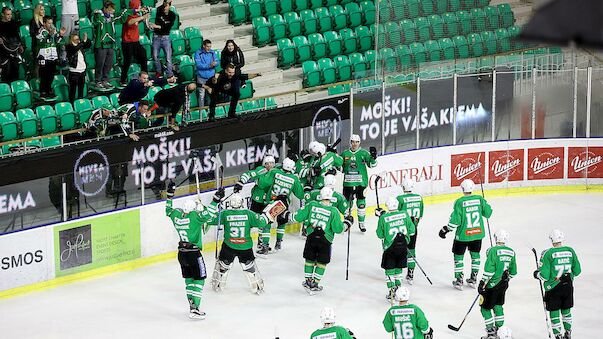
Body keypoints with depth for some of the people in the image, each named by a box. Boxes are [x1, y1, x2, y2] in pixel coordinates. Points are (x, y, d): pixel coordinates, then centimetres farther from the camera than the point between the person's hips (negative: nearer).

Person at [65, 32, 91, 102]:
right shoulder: (69, 46, -9)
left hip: (82, 70, 7)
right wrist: (83, 41, -25)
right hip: (74, 71, -7)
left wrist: (86, 39, -3)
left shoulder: (80, 45, 11)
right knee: (73, 88, -3)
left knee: (81, 87, 15)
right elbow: (75, 49, -27)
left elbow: (89, 45, 16)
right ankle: (71, 101, 2)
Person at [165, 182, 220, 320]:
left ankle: (192, 305, 20)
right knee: (199, 280, 1)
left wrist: (170, 194, 29)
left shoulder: (177, 215, 2)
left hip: (181, 254, 7)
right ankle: (194, 310, -6)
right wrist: (216, 199, -25)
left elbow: (169, 210, 22)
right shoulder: (195, 216, -16)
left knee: (189, 280, 18)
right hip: (194, 254, -7)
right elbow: (209, 214, -28)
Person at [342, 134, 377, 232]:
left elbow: (372, 164, -2)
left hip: (361, 182, -2)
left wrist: (373, 157, -20)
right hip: (348, 182, 2)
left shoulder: (364, 153, 2)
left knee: (361, 203, -2)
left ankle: (361, 222, 8)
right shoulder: (344, 154, 10)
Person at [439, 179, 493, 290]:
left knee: (458, 256, 10)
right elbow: (488, 213, 3)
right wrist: (484, 204, 23)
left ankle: (459, 281, 11)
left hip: (463, 235, -4)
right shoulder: (479, 199, -5)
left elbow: (456, 220, -17)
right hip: (478, 233, 4)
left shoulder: (459, 202, -16)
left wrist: (445, 229, -5)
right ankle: (473, 280, 25)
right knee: (475, 254, 20)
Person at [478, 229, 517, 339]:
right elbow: (513, 272, 14)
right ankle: (499, 329, 24)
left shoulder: (493, 251, -15)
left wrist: (483, 283, -11)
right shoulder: (511, 252, 5)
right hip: (503, 284, 7)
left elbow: (489, 270, -19)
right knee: (498, 306, 21)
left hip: (492, 284, -7)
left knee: (485, 308, 4)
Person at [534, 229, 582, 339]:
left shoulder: (548, 253, -13)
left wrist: (537, 274, 7)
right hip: (568, 286, 4)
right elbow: (577, 271, 5)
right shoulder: (570, 251, -1)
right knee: (566, 310, 20)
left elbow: (544, 275, -14)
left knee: (554, 312, 7)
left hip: (553, 287, -4)